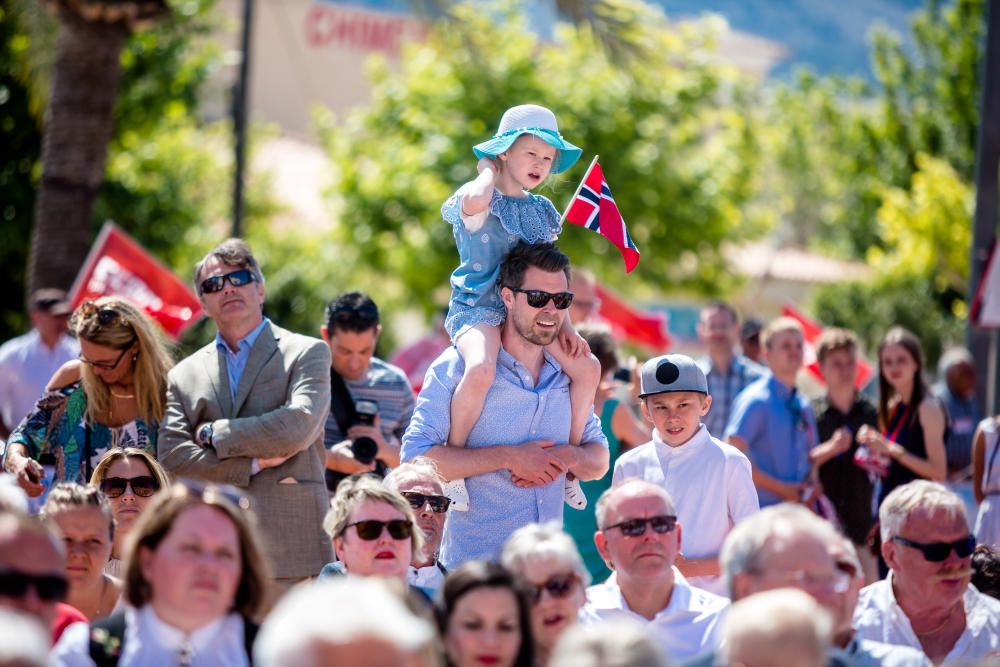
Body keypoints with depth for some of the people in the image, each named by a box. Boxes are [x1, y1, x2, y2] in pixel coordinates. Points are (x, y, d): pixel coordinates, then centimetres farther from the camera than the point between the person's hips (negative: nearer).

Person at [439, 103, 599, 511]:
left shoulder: (540, 211, 14)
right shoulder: (481, 198, -7)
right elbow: (475, 201, -35)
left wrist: (563, 322, 2)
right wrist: (488, 171, -13)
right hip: (477, 309, -7)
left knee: (587, 367, -5)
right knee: (482, 369, -37)